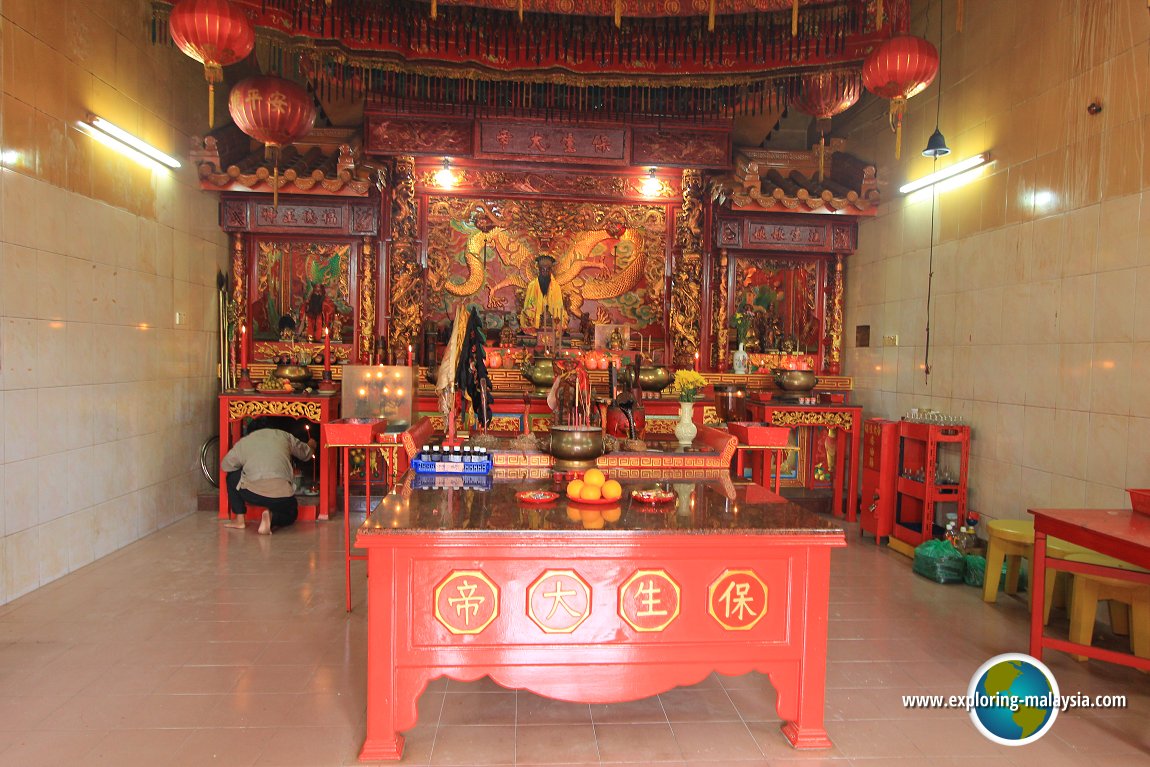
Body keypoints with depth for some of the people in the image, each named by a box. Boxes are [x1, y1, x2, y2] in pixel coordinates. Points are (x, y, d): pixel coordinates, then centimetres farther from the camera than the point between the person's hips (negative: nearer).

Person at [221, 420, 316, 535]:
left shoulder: (243, 442, 16)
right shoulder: (283, 435, 18)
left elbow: (224, 466, 25)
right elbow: (306, 454, 29)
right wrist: (311, 446, 54)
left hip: (252, 492, 0)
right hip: (282, 496, 1)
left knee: (232, 476, 31)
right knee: (291, 513, 33)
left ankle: (239, 519, 23)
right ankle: (272, 517, -1)